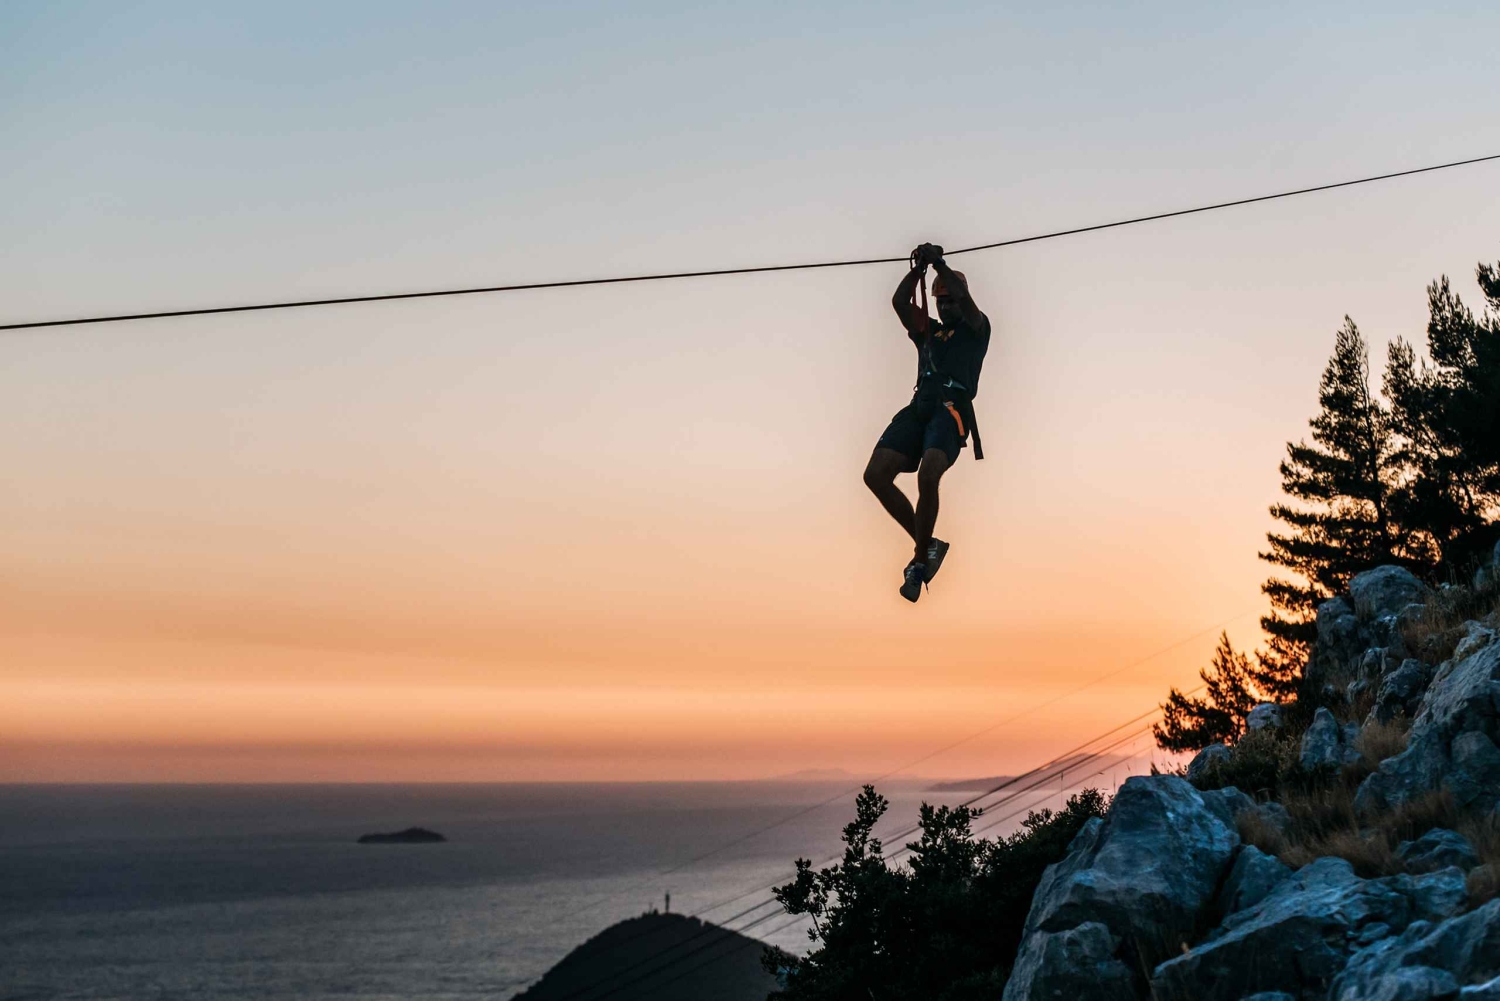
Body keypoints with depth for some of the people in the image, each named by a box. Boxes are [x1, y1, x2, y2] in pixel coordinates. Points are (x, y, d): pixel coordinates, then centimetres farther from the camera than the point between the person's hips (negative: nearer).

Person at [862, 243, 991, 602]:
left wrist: (941, 265, -1)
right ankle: (926, 544, -3)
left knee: (928, 476, -30)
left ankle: (921, 560, -18)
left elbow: (965, 299, -1)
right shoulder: (927, 331, 30)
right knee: (876, 475, -14)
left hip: (952, 408, -6)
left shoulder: (975, 329, 19)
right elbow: (899, 301, 16)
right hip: (920, 406, 6)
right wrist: (918, 269, 5)